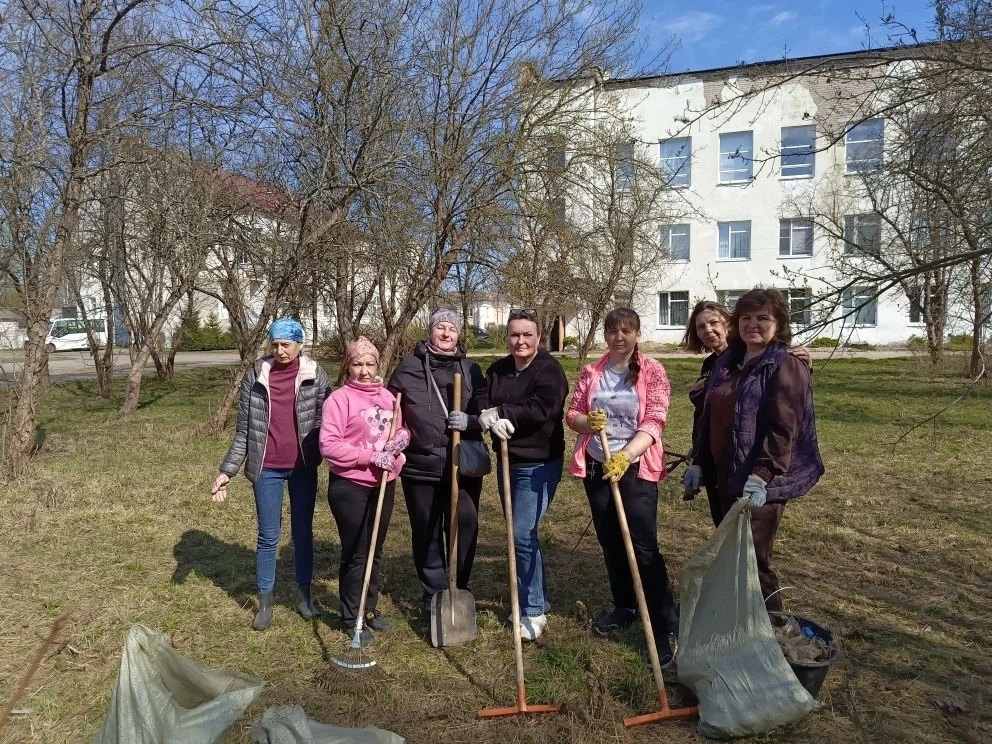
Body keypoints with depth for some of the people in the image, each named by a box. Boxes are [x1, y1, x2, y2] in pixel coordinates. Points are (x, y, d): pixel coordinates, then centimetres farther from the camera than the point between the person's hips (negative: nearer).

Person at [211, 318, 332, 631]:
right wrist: (227, 470, -1)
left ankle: (304, 594, 29)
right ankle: (265, 602, 24)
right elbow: (244, 430, 2)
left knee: (303, 533, 13)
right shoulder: (255, 376, -2)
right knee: (268, 537, 9)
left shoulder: (316, 376, -4)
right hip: (267, 469, 0)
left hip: (304, 466, 0)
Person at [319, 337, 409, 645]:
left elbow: (399, 429, 19)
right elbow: (328, 445, -18)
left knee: (375, 550, 17)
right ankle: (352, 617, 19)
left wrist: (402, 437, -6)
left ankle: (370, 608, 33)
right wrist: (371, 456, -21)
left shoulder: (387, 397, 7)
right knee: (355, 554, 3)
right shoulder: (339, 398, -12)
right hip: (350, 487, -6)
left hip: (383, 484, 6)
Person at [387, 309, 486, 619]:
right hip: (420, 465, 0)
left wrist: (471, 421, -11)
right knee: (425, 532, 11)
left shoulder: (471, 370, 9)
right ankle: (432, 594, 28)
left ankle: (459, 590, 22)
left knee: (465, 527, 1)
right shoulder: (408, 367, 4)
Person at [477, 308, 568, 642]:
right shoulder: (497, 369, 8)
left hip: (539, 464, -7)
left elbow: (541, 410, -25)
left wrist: (500, 413, -21)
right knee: (521, 533, 15)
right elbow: (481, 405, -4)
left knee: (522, 534, -10)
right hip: (508, 461, 7)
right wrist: (489, 419, -26)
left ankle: (534, 610, 6)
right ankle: (535, 599, 31)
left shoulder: (550, 370, -11)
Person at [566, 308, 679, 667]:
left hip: (636, 467, -4)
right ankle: (624, 606, 35)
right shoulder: (591, 372, 6)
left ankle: (664, 627, 0)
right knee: (610, 541, 15)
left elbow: (653, 423, -13)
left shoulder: (652, 371, -6)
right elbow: (572, 413, 7)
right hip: (596, 466, 5)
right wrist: (586, 422, -17)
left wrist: (625, 455, -28)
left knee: (643, 546, -10)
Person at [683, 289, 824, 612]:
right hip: (720, 476, 7)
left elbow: (783, 429, -19)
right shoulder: (726, 362, 12)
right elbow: (708, 417, 15)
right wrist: (698, 462, 11)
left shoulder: (786, 366, -9)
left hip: (759, 483, -7)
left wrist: (761, 475, -27)